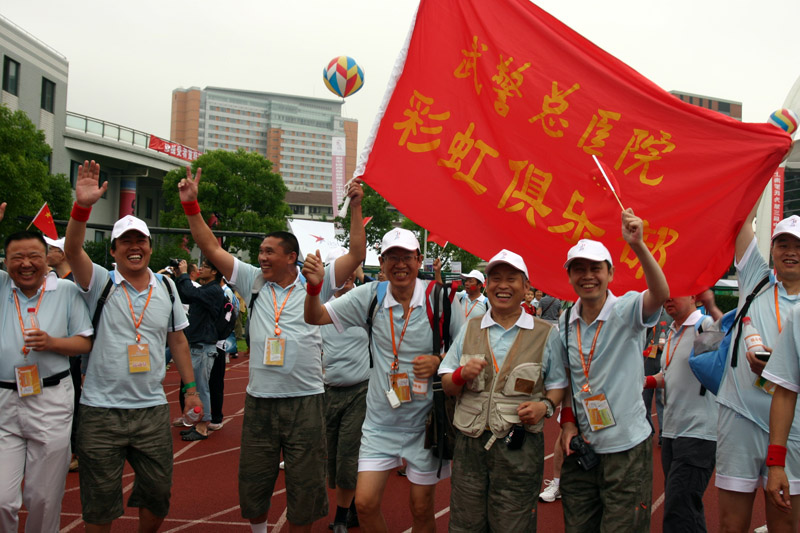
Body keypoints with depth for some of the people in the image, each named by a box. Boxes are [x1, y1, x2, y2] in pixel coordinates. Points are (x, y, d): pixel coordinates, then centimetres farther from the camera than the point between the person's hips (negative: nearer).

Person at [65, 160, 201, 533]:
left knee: (158, 492, 10)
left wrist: (190, 388, 10)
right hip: (102, 410, -3)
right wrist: (83, 206, -34)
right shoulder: (101, 283, -2)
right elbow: (72, 251, -20)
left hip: (152, 409, 3)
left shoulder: (166, 288, 8)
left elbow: (177, 339, 14)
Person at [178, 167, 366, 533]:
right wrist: (191, 205, -2)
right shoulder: (254, 282, 6)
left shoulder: (314, 285, -1)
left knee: (304, 486, 7)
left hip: (305, 400, -2)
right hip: (259, 398, 3)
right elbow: (211, 248, 5)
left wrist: (355, 208, -13)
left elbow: (357, 254, -6)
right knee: (253, 482, 14)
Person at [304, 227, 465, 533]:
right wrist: (314, 286, -21)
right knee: (365, 503, 1)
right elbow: (315, 318, -2)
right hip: (381, 422, 2)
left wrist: (438, 362, -20)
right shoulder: (371, 296, -4)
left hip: (425, 421, -2)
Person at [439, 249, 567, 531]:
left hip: (519, 448, -2)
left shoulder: (546, 334, 5)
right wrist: (461, 375, -9)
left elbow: (557, 385, 9)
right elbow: (447, 386, 13)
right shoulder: (470, 329, 12)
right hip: (470, 444, 3)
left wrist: (545, 406, -11)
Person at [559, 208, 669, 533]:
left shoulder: (626, 310, -11)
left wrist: (637, 245, -45)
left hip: (626, 448, -5)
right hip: (580, 445, 5)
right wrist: (567, 421, 1)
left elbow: (660, 294, -33)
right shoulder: (565, 322, 4)